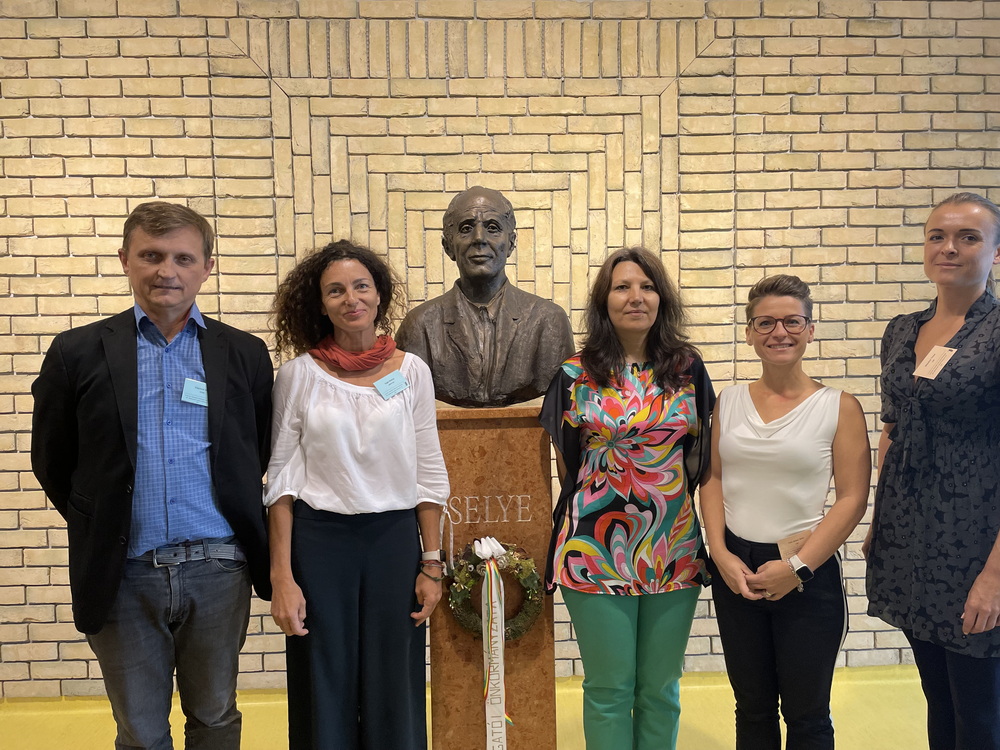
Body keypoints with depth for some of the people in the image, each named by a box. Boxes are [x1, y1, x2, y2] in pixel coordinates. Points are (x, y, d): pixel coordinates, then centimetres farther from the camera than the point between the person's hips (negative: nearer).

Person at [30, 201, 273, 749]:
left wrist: (237, 521, 9)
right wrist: (98, 527, 10)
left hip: (218, 570, 1)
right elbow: (51, 461, 7)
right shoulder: (78, 352, 0)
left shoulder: (245, 354, 3)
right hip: (124, 575, 0)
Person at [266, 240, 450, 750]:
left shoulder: (412, 371, 1)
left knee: (393, 697, 10)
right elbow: (281, 478, -2)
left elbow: (429, 474, 4)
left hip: (395, 539, 1)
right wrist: (281, 578, -6)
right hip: (319, 540, -1)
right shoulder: (299, 373, -2)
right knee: (325, 694, 10)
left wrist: (431, 564, 2)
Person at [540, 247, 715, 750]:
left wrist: (666, 504, 4)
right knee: (609, 690, 8)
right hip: (596, 552, -1)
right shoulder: (575, 375, -1)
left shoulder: (687, 368, 3)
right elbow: (568, 463, 8)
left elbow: (700, 456, 9)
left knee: (660, 690, 13)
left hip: (673, 552, 2)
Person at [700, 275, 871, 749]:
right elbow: (713, 478, 6)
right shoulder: (729, 401, 4)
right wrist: (720, 552, -6)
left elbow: (853, 499, -8)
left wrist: (798, 566, -14)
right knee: (752, 708, 17)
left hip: (808, 576, -3)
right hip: (735, 570, 3)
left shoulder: (839, 407, -6)